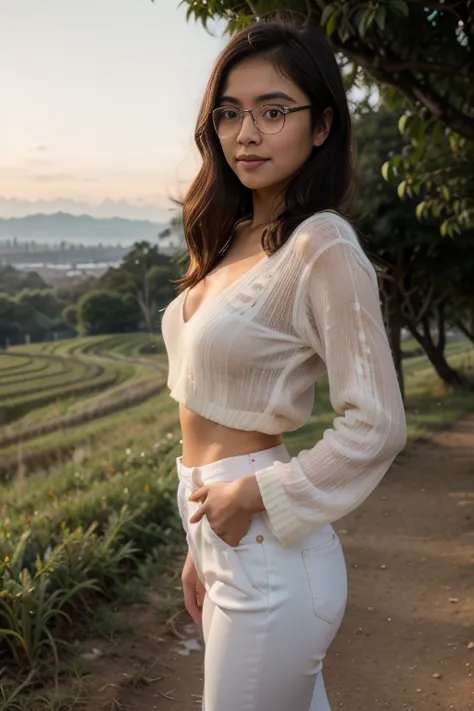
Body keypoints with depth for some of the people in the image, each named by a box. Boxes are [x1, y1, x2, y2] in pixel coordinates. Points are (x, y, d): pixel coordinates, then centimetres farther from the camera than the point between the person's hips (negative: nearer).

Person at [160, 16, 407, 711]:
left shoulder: (324, 249, -17)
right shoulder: (236, 238, 7)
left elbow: (377, 427, -20)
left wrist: (251, 495, -13)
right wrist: (202, 545, 15)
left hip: (268, 554, -7)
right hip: (223, 537, 8)